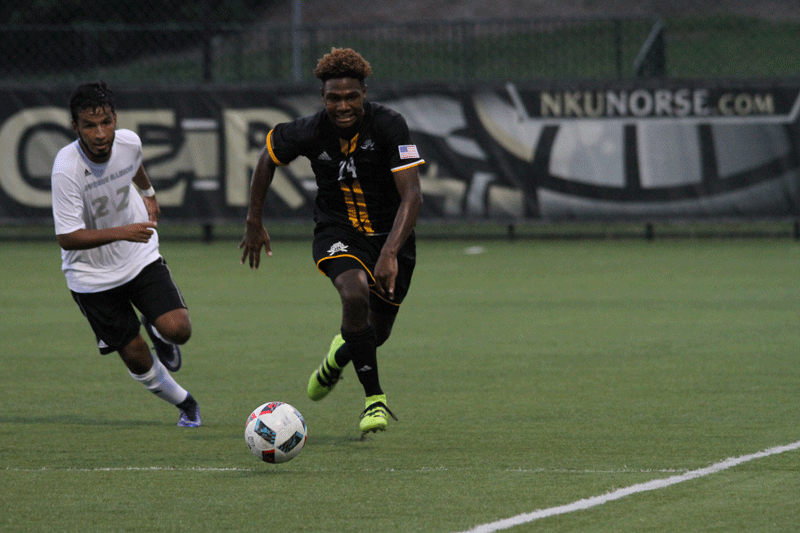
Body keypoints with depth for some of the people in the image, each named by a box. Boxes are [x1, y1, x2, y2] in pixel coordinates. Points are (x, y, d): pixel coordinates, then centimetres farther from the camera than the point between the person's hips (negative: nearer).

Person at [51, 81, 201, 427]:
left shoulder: (129, 142, -14)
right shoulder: (66, 170, -30)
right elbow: (67, 237, -29)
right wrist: (122, 232, -38)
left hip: (140, 256, 3)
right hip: (91, 274, -3)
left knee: (178, 330, -15)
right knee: (136, 358, 2)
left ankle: (156, 330, 22)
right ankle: (184, 403, 30)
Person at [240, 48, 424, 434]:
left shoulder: (388, 126, -23)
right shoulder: (310, 132, -17)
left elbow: (412, 195, -27)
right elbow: (268, 156, 5)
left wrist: (390, 253, -38)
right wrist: (254, 223, 9)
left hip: (390, 234, 1)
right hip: (337, 233, -1)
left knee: (377, 332, 8)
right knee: (355, 294, -31)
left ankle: (339, 354, 48)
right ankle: (374, 399, -21)